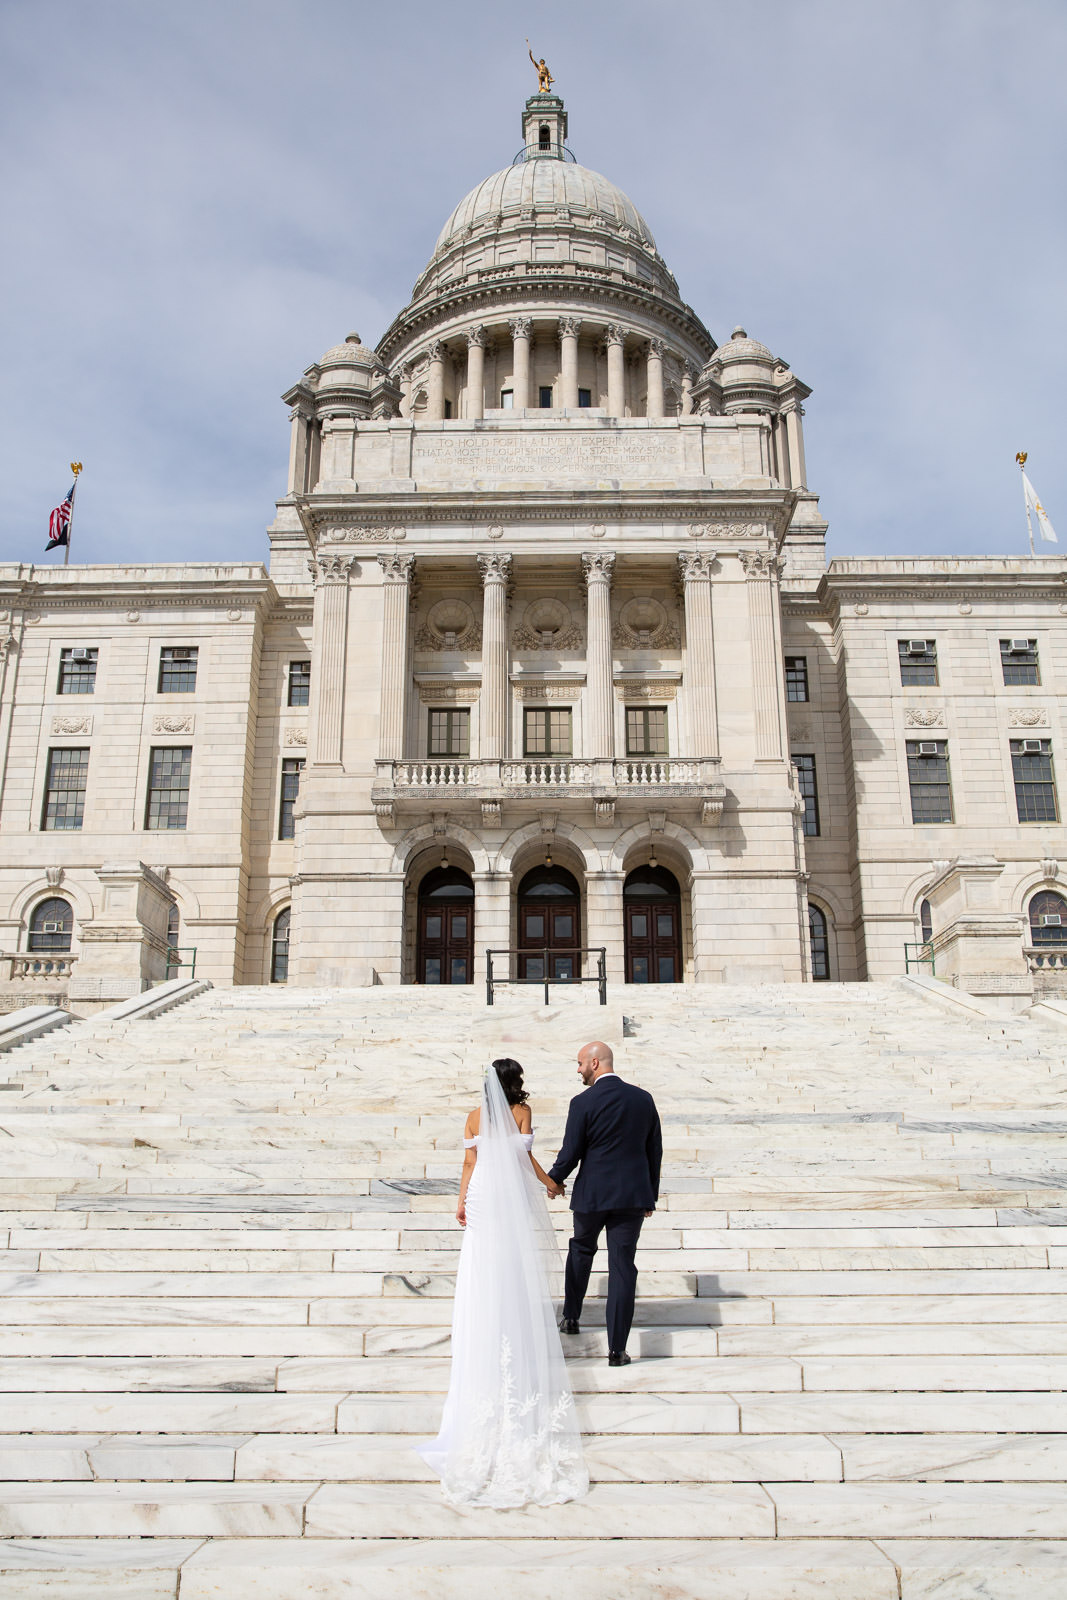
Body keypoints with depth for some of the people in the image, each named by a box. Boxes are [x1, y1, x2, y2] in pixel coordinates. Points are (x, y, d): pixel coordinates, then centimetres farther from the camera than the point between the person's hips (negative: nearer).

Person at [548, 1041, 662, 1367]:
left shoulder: (583, 1103, -11)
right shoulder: (643, 1098, 2)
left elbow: (570, 1154, -8)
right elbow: (655, 1151, 8)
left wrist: (552, 1181, 12)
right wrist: (651, 1196, 17)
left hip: (592, 1194, -2)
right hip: (633, 1194, 2)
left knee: (581, 1248, 25)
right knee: (622, 1266, 4)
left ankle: (571, 1317, 35)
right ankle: (617, 1349, 5)